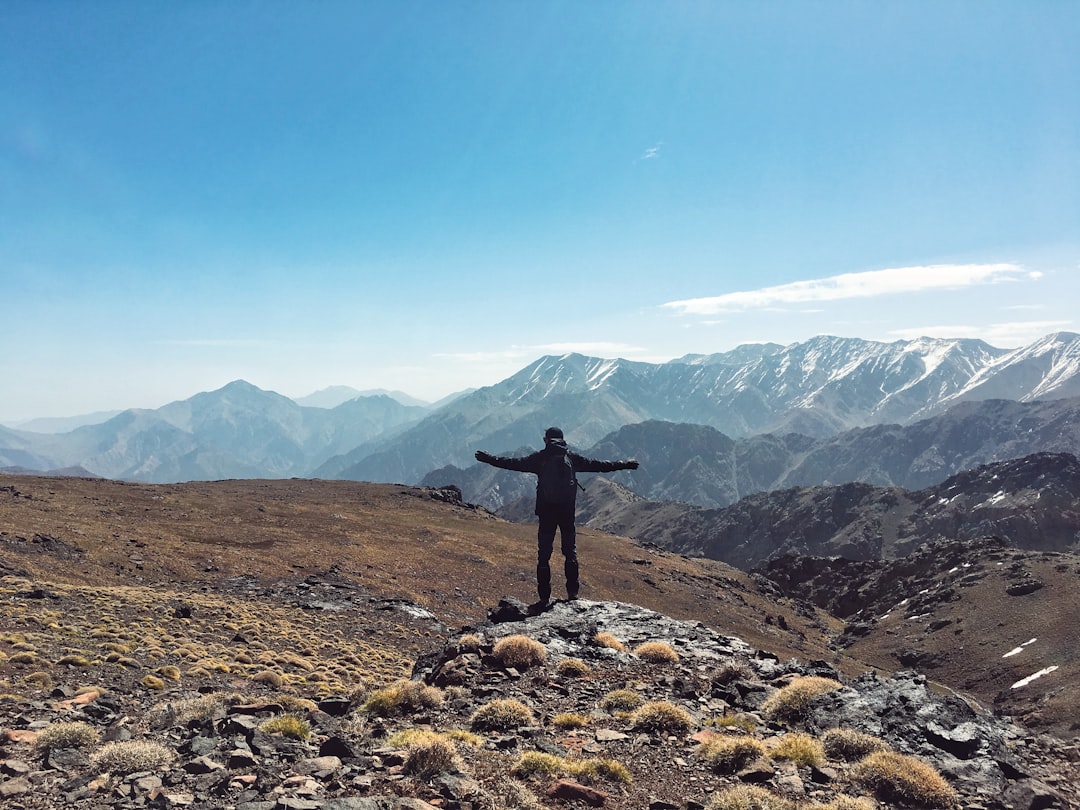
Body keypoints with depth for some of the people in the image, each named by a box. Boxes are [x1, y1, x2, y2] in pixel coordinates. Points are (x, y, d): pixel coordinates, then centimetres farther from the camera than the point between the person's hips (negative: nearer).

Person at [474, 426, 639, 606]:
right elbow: (596, 465, 9)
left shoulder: (539, 457, 1)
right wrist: (624, 465, 18)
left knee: (543, 554, 5)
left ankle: (544, 597, 3)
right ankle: (572, 592, 8)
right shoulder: (571, 457, 5)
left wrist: (490, 458, 7)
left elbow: (514, 463, -1)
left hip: (546, 511, -1)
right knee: (570, 551, 13)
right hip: (567, 510, 1)